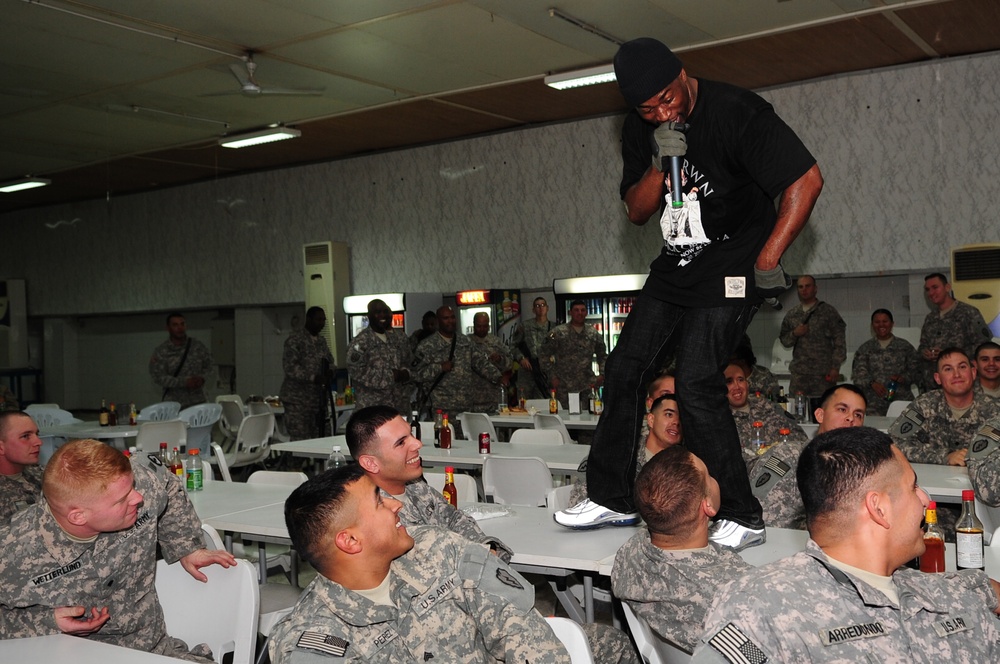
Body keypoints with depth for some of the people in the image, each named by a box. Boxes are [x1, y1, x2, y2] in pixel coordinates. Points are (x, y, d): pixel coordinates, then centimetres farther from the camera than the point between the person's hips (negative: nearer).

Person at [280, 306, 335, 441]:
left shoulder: (321, 341, 17)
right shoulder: (295, 339, -7)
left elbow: (330, 361, 24)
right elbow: (289, 366, -16)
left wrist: (330, 372, 0)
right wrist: (313, 377, -25)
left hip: (319, 399, 7)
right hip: (298, 400, -7)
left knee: (321, 437, 4)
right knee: (299, 440, -9)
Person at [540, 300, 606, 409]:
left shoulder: (593, 333, 9)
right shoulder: (558, 332, -1)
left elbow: (602, 356, 18)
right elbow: (545, 355, 0)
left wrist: (602, 374, 4)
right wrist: (552, 377, -4)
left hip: (588, 387, 3)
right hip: (564, 388, -3)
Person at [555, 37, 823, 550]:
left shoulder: (736, 112, -16)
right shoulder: (640, 132, 5)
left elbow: (806, 180, -18)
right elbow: (636, 212, 6)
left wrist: (767, 260, -18)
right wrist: (661, 164, -14)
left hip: (730, 269, -7)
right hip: (675, 267, 7)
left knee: (696, 383, -18)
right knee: (624, 369, 3)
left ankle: (742, 518, -6)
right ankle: (612, 498, 16)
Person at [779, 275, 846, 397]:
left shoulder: (828, 311, 2)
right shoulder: (791, 314, 13)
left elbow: (839, 341, -2)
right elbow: (784, 341, 17)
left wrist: (835, 367, -9)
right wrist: (794, 334, -5)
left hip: (823, 373, -3)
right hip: (799, 373, 3)